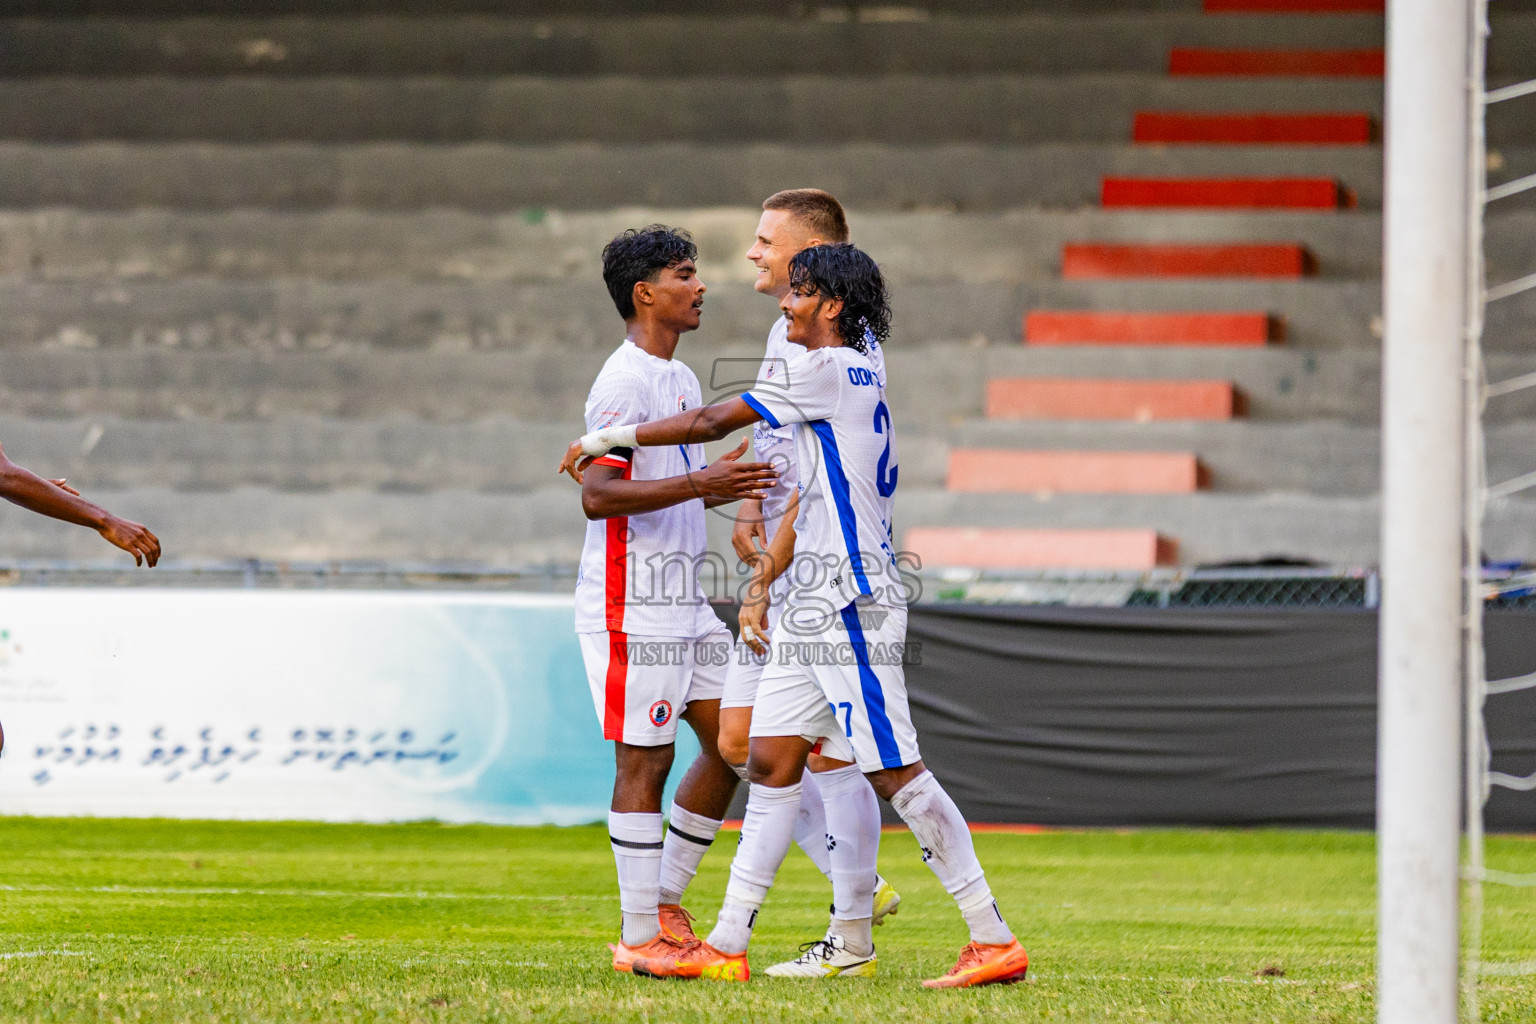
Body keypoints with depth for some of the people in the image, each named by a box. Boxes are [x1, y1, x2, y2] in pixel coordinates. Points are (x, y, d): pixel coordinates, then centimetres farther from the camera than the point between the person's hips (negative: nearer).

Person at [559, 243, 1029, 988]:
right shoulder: (860, 378, 15)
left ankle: (994, 941, -8)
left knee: (896, 772, -9)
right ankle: (726, 947, 7)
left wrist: (609, 437, -2)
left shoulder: (828, 370, -11)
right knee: (771, 760, 7)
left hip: (851, 603, -10)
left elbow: (711, 423, -11)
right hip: (815, 608, 10)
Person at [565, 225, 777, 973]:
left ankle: (665, 904, 17)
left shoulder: (680, 380, 17)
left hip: (683, 602, 10)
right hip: (631, 603, -10)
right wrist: (701, 481, -26)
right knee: (645, 760, -6)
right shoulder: (625, 382, -14)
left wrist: (735, 486, 9)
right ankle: (640, 937, -1)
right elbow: (598, 495, -23)